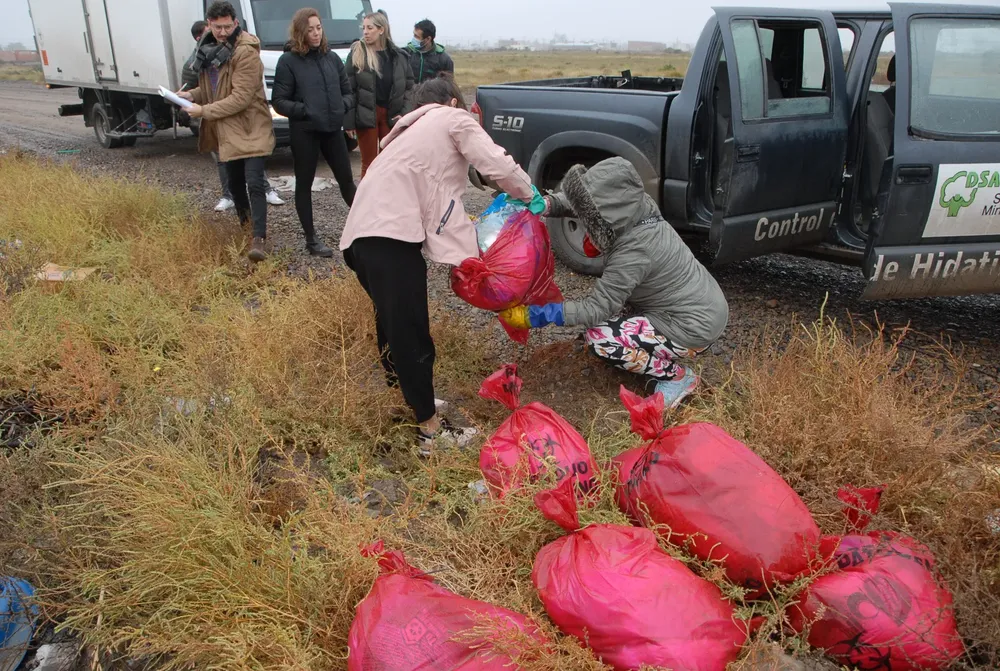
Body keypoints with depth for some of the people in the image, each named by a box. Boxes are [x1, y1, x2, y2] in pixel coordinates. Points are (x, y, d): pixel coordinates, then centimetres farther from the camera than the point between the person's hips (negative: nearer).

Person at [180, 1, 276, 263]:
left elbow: (241, 97, -22)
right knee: (234, 183, 19)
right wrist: (192, 95, 0)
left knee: (254, 183, -14)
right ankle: (244, 223, 40)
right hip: (226, 130, 8)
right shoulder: (210, 49, 9)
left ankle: (258, 239, -13)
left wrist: (204, 111, -19)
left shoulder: (246, 52, -16)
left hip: (250, 129, -8)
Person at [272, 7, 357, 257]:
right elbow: (278, 101, -6)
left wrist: (343, 105, -7)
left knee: (346, 179, 9)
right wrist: (304, 111, -19)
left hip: (333, 130, 4)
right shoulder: (288, 60, -5)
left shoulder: (332, 58, 8)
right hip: (304, 132, -3)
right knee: (304, 184, 5)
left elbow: (349, 92, 14)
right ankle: (311, 240, 14)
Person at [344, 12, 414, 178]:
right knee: (369, 163, 5)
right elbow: (348, 88, -5)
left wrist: (404, 112, -4)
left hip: (391, 114, 2)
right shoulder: (356, 54, -3)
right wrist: (349, 121, -11)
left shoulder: (398, 55, 2)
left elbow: (409, 85, 8)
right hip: (366, 114, -2)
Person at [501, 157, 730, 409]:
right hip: (704, 307, 9)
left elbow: (597, 309, -24)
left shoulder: (634, 251, -29)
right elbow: (582, 203, 7)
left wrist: (535, 315, -22)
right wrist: (543, 204, -11)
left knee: (598, 338, -14)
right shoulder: (635, 213, -5)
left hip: (695, 328, -9)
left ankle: (677, 377, 1)